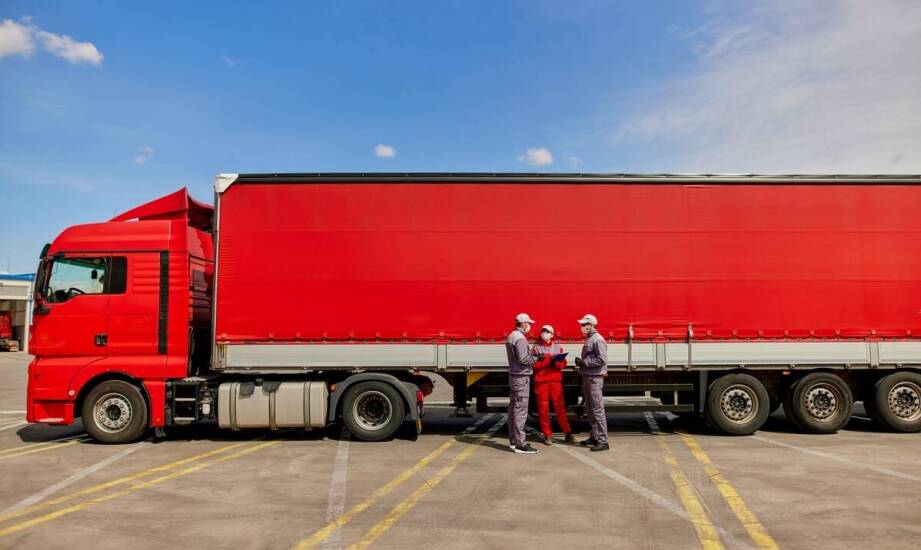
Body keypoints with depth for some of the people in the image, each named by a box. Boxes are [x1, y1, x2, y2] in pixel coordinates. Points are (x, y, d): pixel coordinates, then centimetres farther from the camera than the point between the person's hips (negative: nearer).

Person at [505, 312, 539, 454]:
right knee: (520, 409, -8)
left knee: (513, 408, 14)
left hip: (513, 375, 10)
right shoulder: (520, 338, -17)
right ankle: (519, 444, -6)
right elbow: (523, 359, -25)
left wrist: (532, 354, 11)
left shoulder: (511, 336, 14)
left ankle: (513, 440, 22)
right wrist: (535, 358, -8)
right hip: (521, 377, -10)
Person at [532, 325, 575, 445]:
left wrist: (555, 362, -20)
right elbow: (534, 364, -6)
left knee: (560, 406, 0)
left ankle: (568, 433, 8)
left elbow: (563, 364, 2)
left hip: (556, 381, 1)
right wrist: (549, 360, -17)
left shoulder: (558, 347, 10)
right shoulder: (536, 347, 6)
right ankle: (548, 435, 10)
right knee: (543, 408, 1)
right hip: (541, 381, 0)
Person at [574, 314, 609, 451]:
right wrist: (580, 362, 7)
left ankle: (602, 441, -6)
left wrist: (584, 362, -17)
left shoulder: (598, 340, -14)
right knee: (590, 409, 15)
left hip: (595, 378, -10)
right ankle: (594, 436, 24)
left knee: (597, 409, -9)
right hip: (587, 377, 10)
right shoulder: (588, 339, 16)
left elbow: (602, 360, -22)